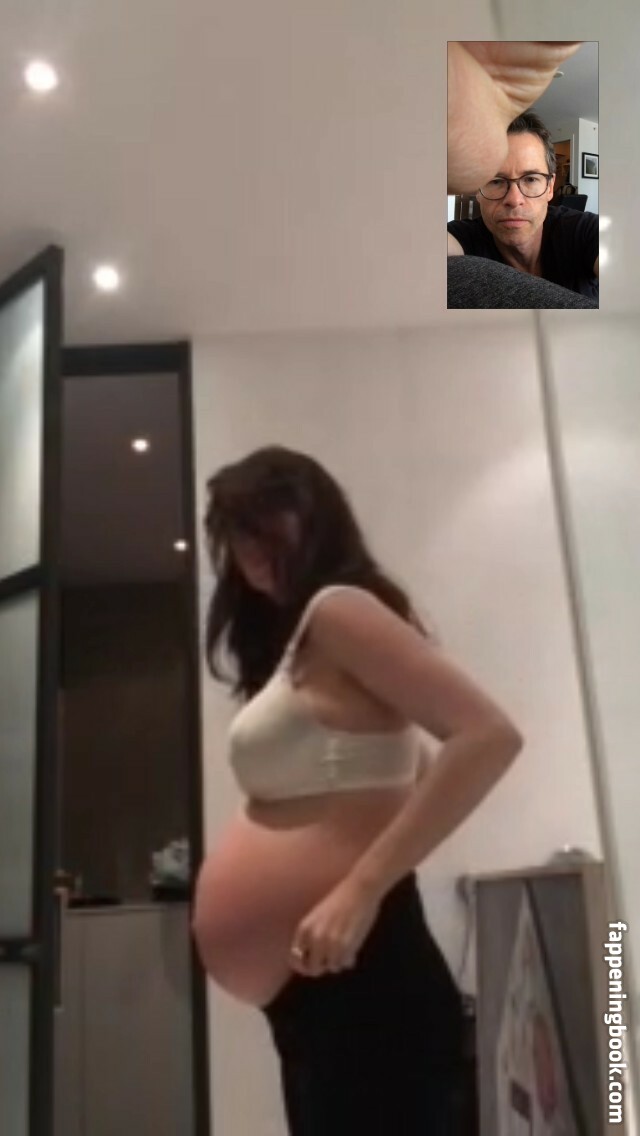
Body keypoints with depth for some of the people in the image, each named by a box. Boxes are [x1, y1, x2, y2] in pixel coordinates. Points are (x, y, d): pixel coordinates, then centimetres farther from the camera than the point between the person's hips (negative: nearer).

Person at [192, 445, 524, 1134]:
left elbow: (489, 737, -22)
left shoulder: (336, 609, -9)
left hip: (358, 974, -9)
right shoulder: (297, 641, 18)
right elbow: (415, 770, 26)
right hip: (317, 983, 9)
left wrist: (361, 889, -23)